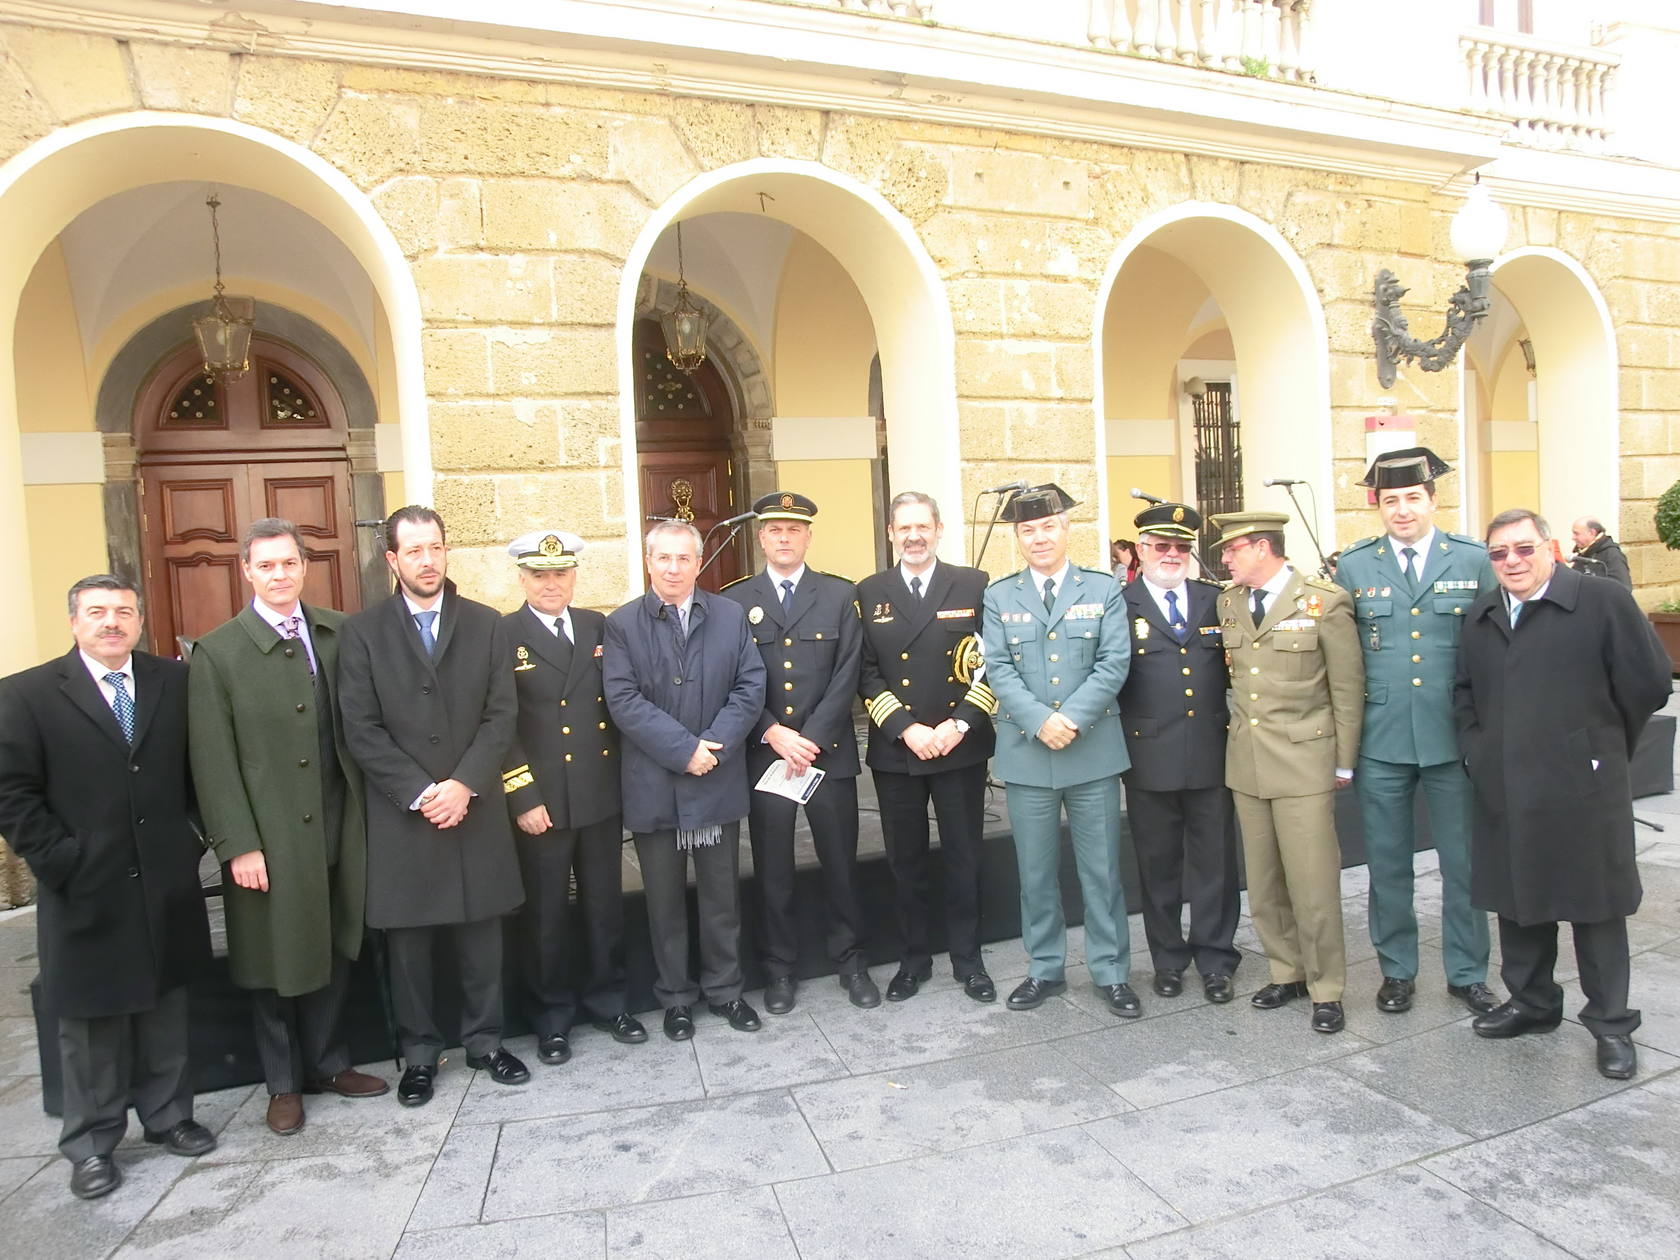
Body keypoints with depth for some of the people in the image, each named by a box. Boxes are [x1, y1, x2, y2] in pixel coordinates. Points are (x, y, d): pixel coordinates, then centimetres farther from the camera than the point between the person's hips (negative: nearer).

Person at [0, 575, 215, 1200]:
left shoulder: (175, 682, 3)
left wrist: (191, 836, 2)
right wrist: (62, 862, -11)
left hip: (167, 886, 2)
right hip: (85, 891, -2)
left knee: (165, 1010, 14)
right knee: (90, 1021, 11)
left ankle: (167, 1115, 31)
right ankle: (91, 1143, 26)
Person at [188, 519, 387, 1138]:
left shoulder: (339, 634, 3)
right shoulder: (217, 653, -5)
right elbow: (213, 761, -7)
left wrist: (368, 806, -1)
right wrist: (238, 845, -11)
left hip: (337, 827, 3)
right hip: (269, 837, -3)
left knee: (334, 953, 15)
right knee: (277, 962, 11)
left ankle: (328, 1064, 35)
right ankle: (283, 1084, 31)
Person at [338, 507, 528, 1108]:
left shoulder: (485, 624, 5)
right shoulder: (362, 631, 1)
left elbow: (502, 715, 0)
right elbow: (361, 730, -5)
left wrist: (465, 784, -12)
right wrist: (419, 793, -13)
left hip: (475, 810, 1)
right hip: (401, 815, -1)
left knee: (481, 935, 10)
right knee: (408, 941, 9)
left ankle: (485, 1039, 27)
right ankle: (419, 1052, 26)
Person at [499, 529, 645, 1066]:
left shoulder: (598, 627, 7)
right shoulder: (503, 637, -5)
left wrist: (625, 774, 0)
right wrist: (523, 797, -12)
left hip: (602, 795, 3)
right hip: (541, 803, -3)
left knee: (605, 905, 14)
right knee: (546, 913, 10)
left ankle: (608, 1001, 31)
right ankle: (552, 1016, 27)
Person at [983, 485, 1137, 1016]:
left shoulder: (1103, 590, 4)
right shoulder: (999, 597, 6)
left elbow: (1114, 663, -5)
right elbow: (998, 670, -2)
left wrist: (1071, 718, -16)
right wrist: (1040, 722, -16)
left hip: (1094, 751, -1)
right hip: (1025, 754, 1)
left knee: (1102, 868, 7)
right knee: (1035, 871, 10)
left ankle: (1111, 972, 21)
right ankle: (1045, 969, 25)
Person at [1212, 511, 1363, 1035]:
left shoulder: (1325, 602, -7)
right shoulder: (1227, 603, 8)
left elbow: (1348, 687, -3)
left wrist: (1345, 763, -1)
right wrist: (1241, 732, 11)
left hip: (1303, 761, -5)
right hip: (1246, 762, 5)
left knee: (1313, 883, -1)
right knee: (1263, 883, 12)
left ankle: (1326, 989, 16)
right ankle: (1287, 972, 29)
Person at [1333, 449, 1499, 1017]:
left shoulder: (1473, 559, 2)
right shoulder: (1353, 566, 2)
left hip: (1456, 737, 0)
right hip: (1381, 741, 0)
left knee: (1465, 863, 10)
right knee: (1387, 864, 11)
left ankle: (1467, 974, 28)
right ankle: (1397, 970, 27)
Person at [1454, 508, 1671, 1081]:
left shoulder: (1604, 601, -6)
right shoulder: (1480, 617, 10)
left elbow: (1649, 685, -3)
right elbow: (1464, 691, 19)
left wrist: (1602, 744, 5)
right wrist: (1479, 749, 8)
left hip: (1583, 791, -5)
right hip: (1505, 792, 5)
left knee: (1596, 906, 7)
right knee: (1517, 900, 15)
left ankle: (1611, 1023, 21)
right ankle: (1532, 1002, 32)